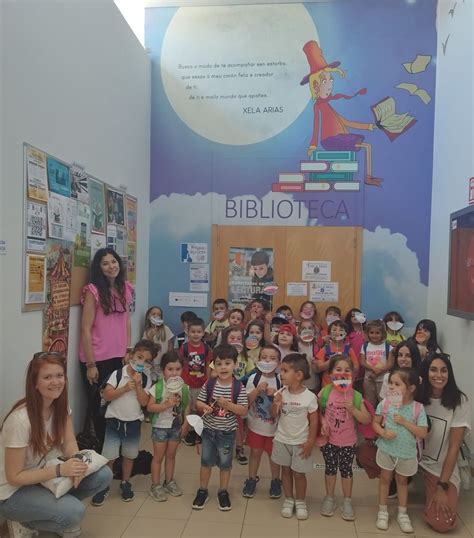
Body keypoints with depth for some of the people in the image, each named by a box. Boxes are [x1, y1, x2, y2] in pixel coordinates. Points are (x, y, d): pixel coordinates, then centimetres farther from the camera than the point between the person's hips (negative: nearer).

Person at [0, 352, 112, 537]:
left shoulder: (60, 405, -8)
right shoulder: (20, 419, -29)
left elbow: (69, 443, -2)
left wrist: (77, 462, -24)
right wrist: (60, 470, -30)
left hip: (44, 476, 6)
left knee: (103, 475, -14)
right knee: (74, 512, -28)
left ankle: (62, 505, 9)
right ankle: (24, 523, 0)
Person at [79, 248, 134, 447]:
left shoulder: (125, 288, 5)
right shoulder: (93, 291, -13)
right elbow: (86, 329, -14)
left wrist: (128, 350, 11)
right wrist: (90, 364, -15)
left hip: (119, 356, 5)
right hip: (97, 358, -5)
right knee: (101, 402, 9)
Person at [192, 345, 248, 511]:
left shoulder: (238, 387, -14)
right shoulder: (209, 383, -10)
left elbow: (243, 410, -14)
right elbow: (199, 403, -2)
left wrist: (228, 404, -28)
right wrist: (205, 407, -23)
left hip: (227, 432, -1)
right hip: (208, 429, 1)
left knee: (225, 463, 15)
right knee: (206, 461, 15)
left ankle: (223, 492, 35)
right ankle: (202, 491, 34)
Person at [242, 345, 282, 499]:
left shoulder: (280, 380, -12)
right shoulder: (253, 378, -10)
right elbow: (247, 401, -11)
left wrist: (275, 394, -27)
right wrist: (257, 390, -26)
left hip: (274, 425, 0)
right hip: (256, 424, 1)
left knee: (273, 453, 14)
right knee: (255, 452, 14)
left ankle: (275, 481, 34)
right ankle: (251, 480, 33)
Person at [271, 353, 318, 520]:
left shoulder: (309, 397, -18)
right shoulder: (280, 393, -9)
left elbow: (314, 421, -9)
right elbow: (273, 415, -1)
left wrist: (310, 442, -9)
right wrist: (276, 404, -22)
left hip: (300, 442, -3)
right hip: (282, 440, 3)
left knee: (298, 473, 9)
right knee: (286, 470, 15)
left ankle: (300, 502, 30)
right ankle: (288, 500, 32)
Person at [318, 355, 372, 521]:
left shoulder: (356, 396, -13)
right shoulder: (325, 392, -14)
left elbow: (367, 420, -12)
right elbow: (318, 411, 1)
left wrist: (352, 409, -26)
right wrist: (323, 422, -17)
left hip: (348, 441, 0)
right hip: (329, 439, 0)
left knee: (346, 469, 12)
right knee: (330, 468, 14)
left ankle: (347, 501, 30)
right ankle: (329, 498, 32)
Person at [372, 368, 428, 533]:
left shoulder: (418, 408, -15)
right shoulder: (385, 403, -13)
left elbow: (423, 433, -16)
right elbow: (375, 423, -5)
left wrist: (404, 422, -25)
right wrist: (383, 432, -25)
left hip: (407, 452, 0)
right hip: (387, 449, 0)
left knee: (402, 481, 19)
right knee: (385, 478, 15)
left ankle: (402, 514, 37)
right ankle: (382, 512, 32)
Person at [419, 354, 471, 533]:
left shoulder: (459, 401, -16)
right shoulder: (417, 397, -8)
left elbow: (454, 447, -14)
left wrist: (442, 486, -15)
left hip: (441, 468, -2)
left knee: (442, 523, -20)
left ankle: (432, 489, 13)